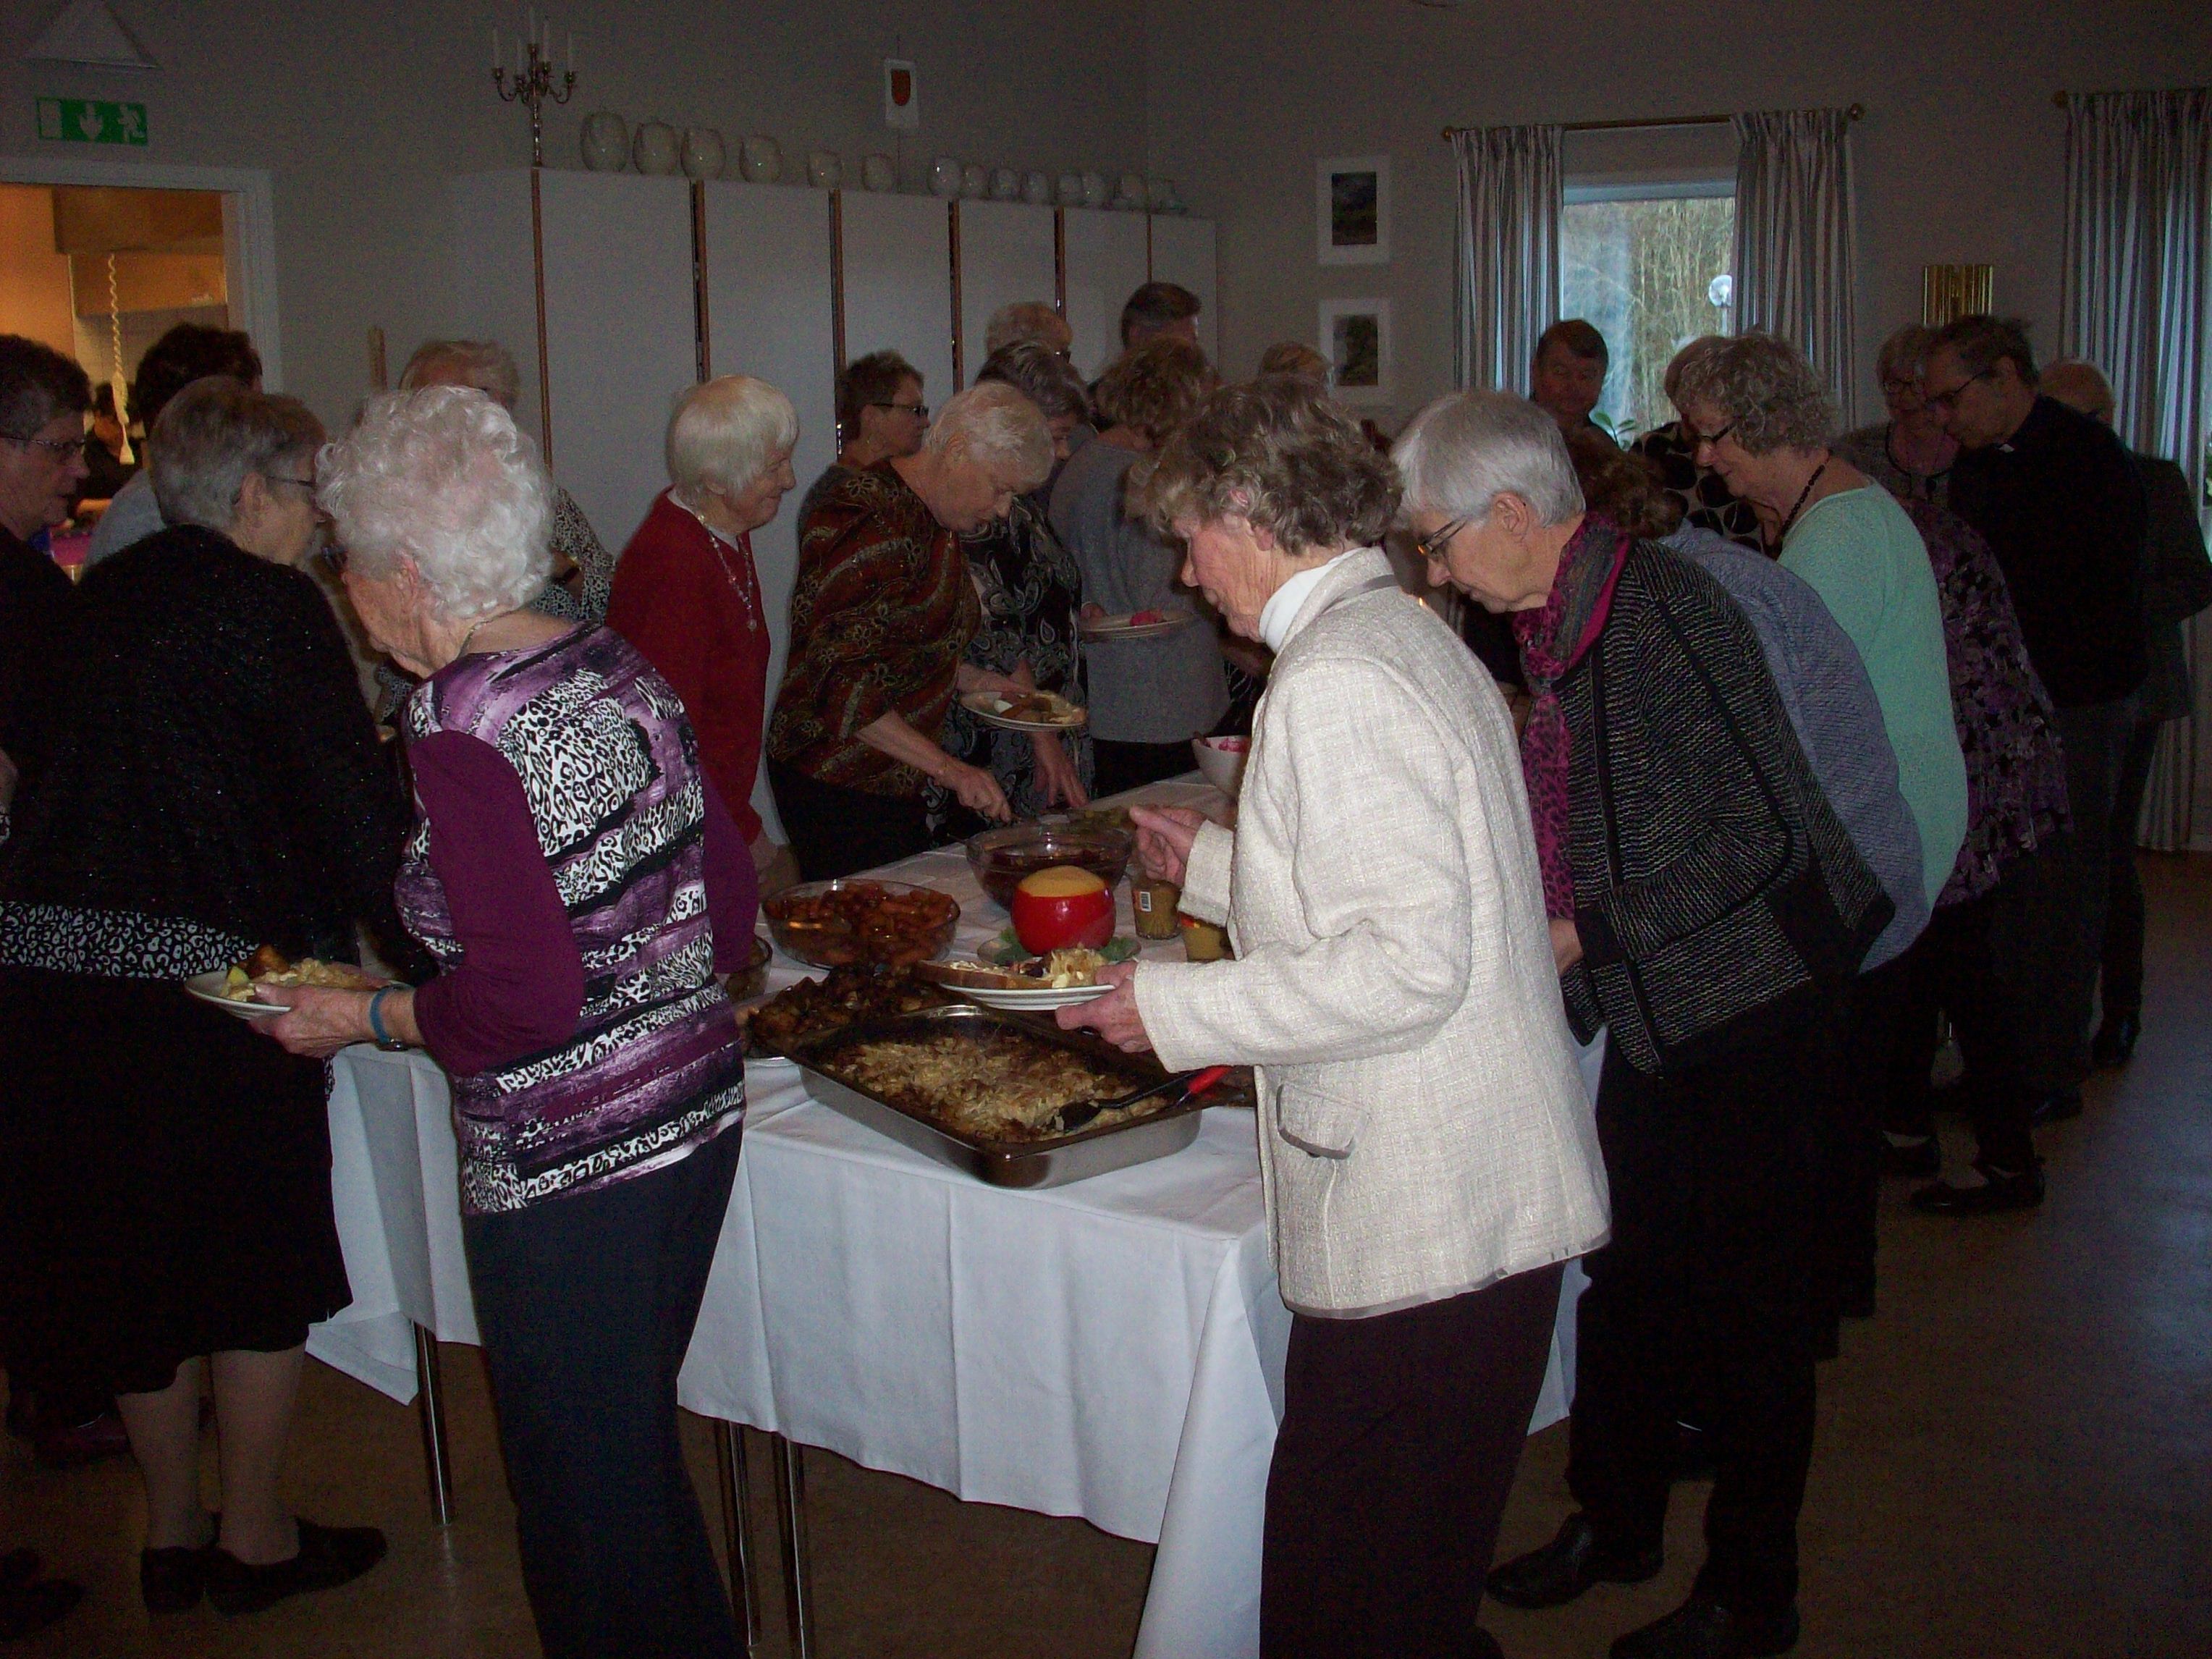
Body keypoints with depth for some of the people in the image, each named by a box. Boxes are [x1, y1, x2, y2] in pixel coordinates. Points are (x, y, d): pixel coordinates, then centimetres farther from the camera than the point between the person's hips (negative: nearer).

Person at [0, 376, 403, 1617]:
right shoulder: (269, 602, -9)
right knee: (265, 1254, 10)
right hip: (205, 970, -7)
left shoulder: (111, 595, 12)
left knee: (126, 1245, 17)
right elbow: (349, 793, -11)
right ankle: (256, 1539, 21)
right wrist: (408, 934, 1)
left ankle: (174, 1534, 31)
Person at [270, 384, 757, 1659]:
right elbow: (732, 903, 7)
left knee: (588, 1496, 10)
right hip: (698, 1111, 8)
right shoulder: (619, 668, 4)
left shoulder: (463, 731, -19)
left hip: (565, 1171, -8)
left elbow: (522, 1000, -22)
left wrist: (373, 1019, -7)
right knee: (637, 1449, 25)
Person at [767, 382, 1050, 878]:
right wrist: (949, 768, -27)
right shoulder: (869, 525, -20)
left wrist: (978, 680, 8)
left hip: (897, 780, 9)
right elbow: (841, 683, -25)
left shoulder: (935, 520, 11)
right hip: (837, 788, -9)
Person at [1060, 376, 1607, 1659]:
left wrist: (1179, 1009, -14)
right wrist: (1215, 863, 27)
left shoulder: (1337, 683, -17)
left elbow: (1410, 961, -23)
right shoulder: (1412, 635, 14)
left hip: (1419, 1222, -10)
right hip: (1491, 1210, 10)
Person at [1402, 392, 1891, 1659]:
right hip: (1652, 1013, 9)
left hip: (1744, 1008, -9)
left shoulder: (1660, 607, -22)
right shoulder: (1560, 618, 7)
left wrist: (1586, 934, -20)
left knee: (1750, 1307, 6)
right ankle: (1617, 1525, 38)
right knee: (1627, 1278, 19)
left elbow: (1760, 832, -25)